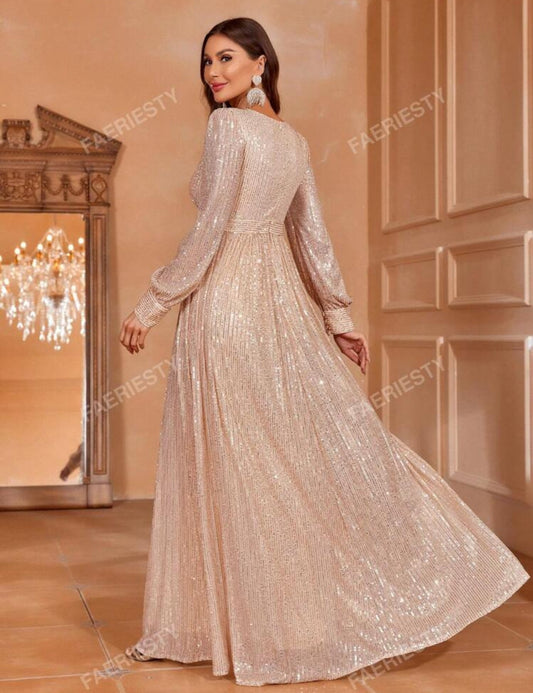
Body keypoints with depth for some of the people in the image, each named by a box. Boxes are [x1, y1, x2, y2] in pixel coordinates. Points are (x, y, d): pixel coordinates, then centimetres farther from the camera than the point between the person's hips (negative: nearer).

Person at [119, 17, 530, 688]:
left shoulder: (228, 126, -9)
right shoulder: (294, 140, 14)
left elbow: (208, 233, -14)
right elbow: (313, 237, 15)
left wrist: (149, 305, -9)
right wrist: (339, 317, 18)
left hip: (224, 301, -8)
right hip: (281, 302, 8)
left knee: (237, 463, -2)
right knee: (322, 434, 13)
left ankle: (259, 628, 6)